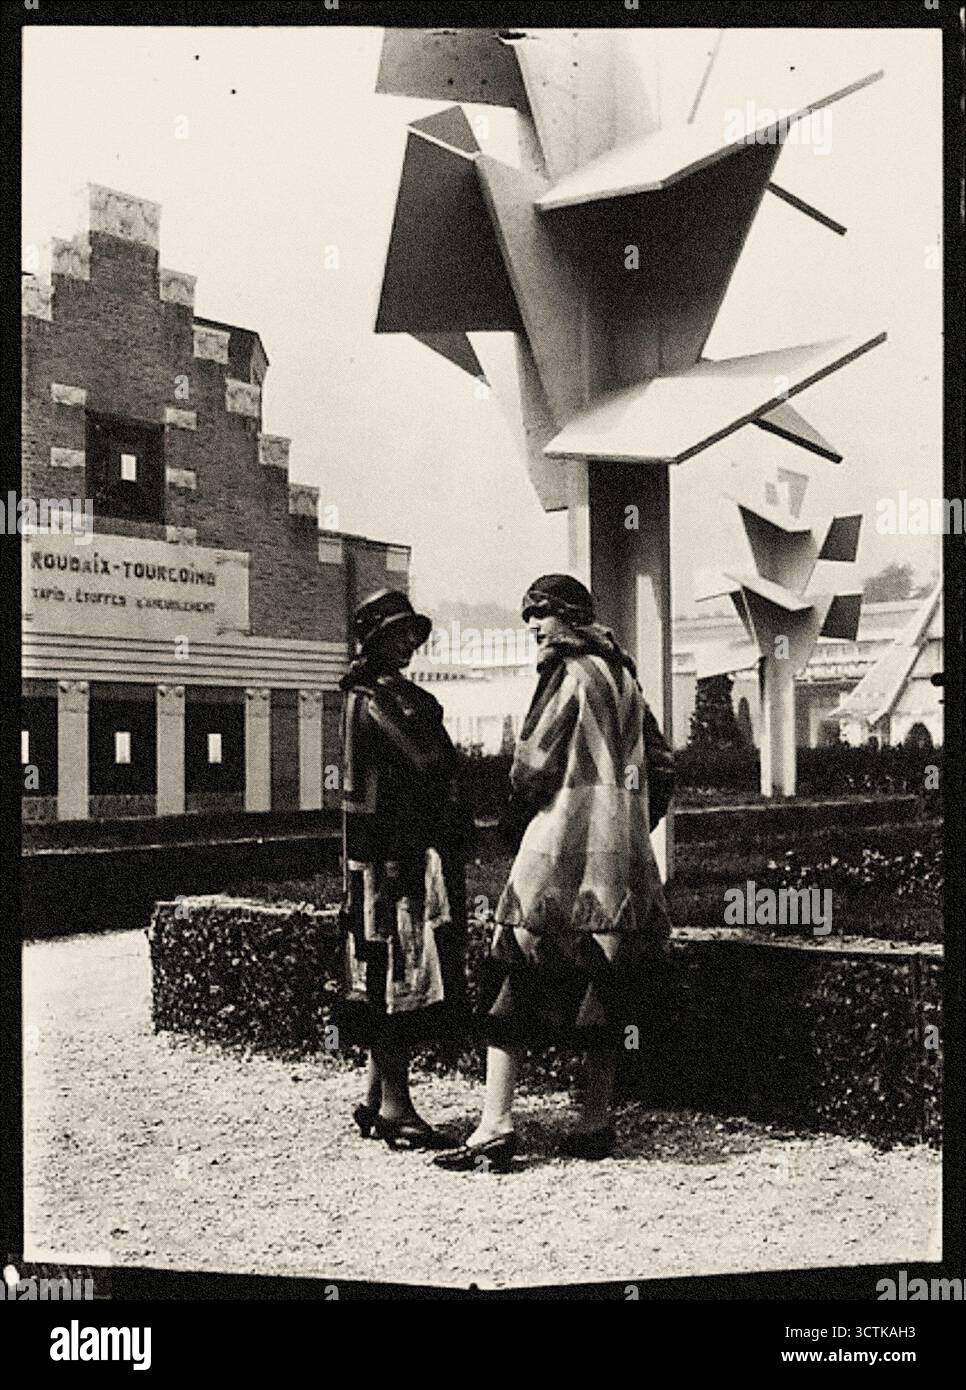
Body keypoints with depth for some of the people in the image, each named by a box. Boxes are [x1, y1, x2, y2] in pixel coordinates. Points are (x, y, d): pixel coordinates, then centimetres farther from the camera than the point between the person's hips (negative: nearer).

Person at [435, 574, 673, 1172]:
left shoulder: (570, 672, -7)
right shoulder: (623, 676, 15)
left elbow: (533, 763, -12)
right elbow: (662, 764, 18)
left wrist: (520, 817, 5)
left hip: (562, 851, -8)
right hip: (622, 860, 8)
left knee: (513, 982, -5)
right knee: (603, 990, 12)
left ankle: (496, 1126, -9)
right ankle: (597, 1123, 16)